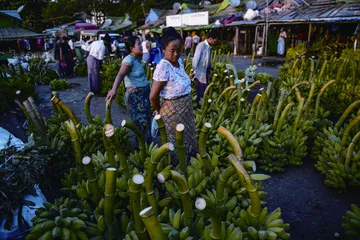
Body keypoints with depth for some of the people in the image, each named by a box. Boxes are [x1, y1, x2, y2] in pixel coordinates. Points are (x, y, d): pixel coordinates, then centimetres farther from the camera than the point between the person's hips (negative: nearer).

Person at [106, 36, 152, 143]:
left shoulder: (137, 58, 7)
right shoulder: (129, 60, -19)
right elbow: (120, 75, -35)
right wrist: (114, 89, -49)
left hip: (143, 93, 9)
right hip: (135, 95, -9)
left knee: (146, 119, 19)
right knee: (140, 121, 0)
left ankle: (146, 142, 36)